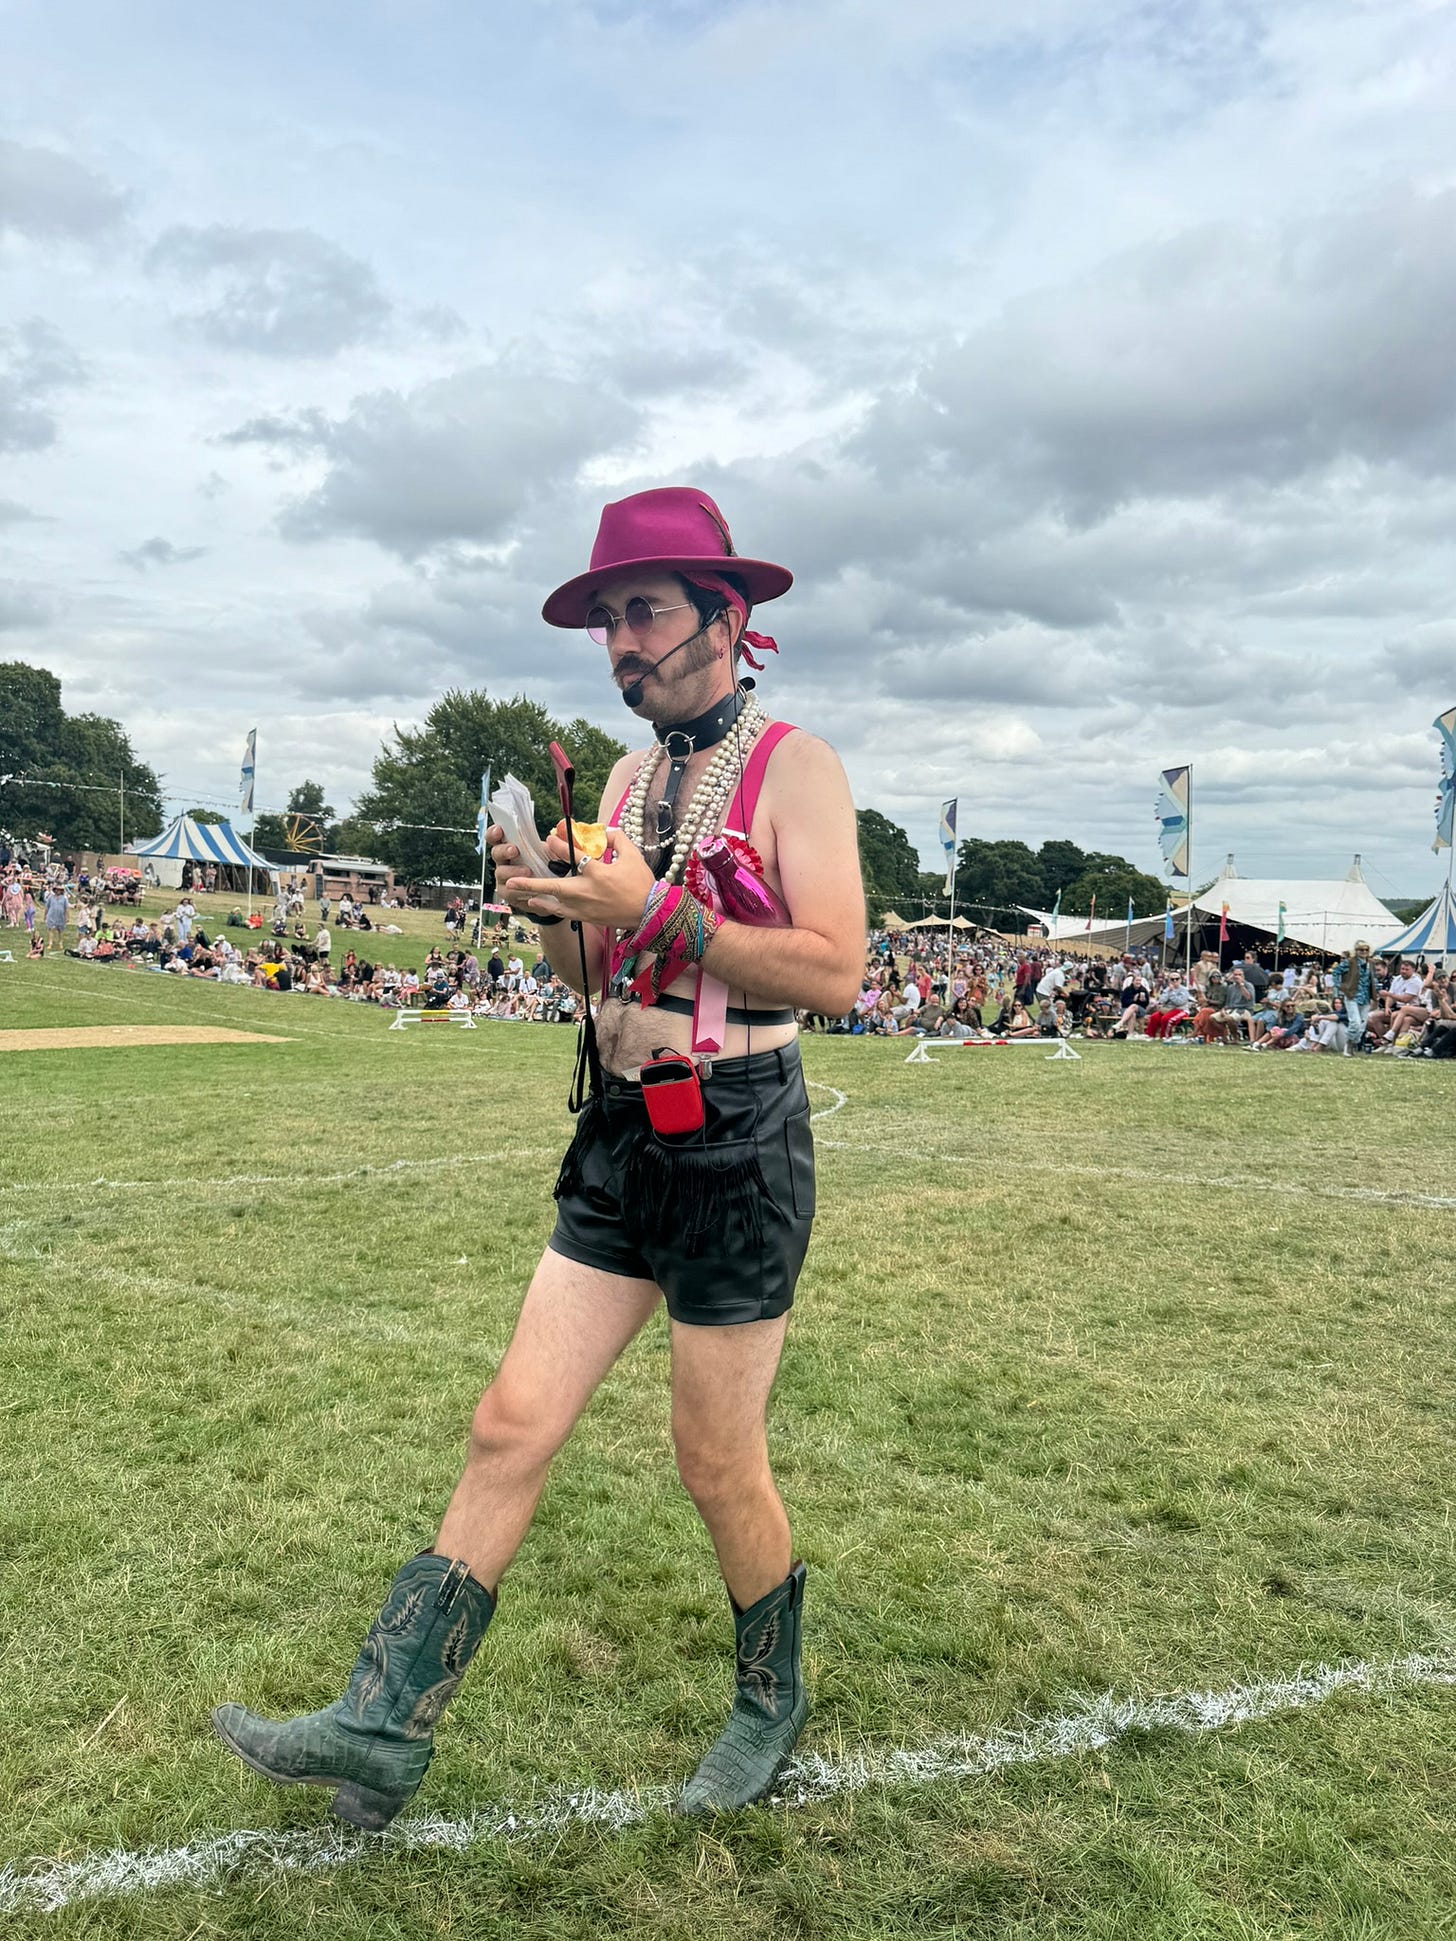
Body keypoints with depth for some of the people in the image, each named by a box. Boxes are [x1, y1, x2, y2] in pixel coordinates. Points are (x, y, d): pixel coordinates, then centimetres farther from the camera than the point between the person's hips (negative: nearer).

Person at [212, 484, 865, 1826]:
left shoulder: (792, 768, -8)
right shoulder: (630, 777, 13)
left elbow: (834, 971, -18)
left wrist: (658, 911, -21)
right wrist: (554, 912, -3)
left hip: (738, 1151, -6)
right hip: (620, 1142, 7)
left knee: (718, 1464, 6)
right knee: (513, 1423, 5)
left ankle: (771, 1702, 33)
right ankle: (385, 1728, 15)